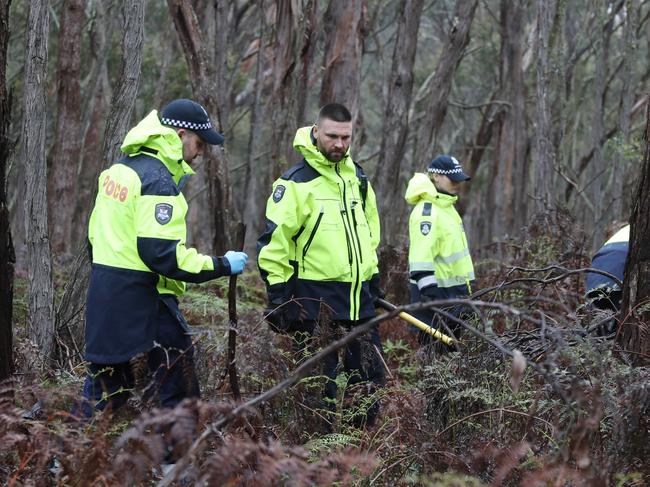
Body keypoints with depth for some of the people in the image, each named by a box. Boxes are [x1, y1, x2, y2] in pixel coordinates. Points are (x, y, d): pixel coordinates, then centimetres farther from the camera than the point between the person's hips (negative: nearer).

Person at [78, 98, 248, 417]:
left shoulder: (121, 168, 12)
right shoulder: (158, 182, -17)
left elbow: (95, 233, 17)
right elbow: (162, 254, -23)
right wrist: (222, 266, -16)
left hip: (103, 293, 9)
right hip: (141, 297, -9)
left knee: (105, 381, 16)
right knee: (177, 388, -1)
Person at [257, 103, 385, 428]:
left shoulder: (357, 178, 12)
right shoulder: (296, 182, -10)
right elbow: (273, 241, -11)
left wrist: (373, 278, 21)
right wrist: (278, 296, -14)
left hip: (358, 297, 7)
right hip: (316, 300, -7)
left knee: (370, 375, 9)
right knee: (320, 383, -3)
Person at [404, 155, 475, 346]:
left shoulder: (446, 207, 15)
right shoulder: (427, 211, -18)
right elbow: (421, 260, -25)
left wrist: (464, 290, 28)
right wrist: (430, 294, -30)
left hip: (453, 293, 10)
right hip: (436, 294, -10)